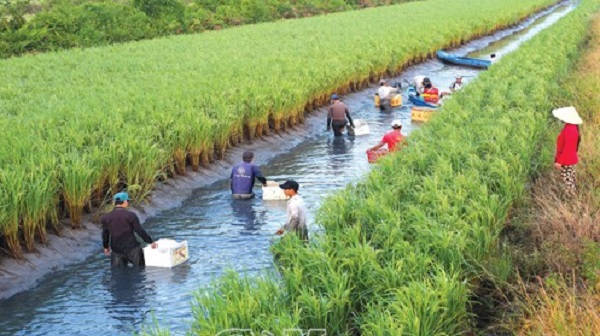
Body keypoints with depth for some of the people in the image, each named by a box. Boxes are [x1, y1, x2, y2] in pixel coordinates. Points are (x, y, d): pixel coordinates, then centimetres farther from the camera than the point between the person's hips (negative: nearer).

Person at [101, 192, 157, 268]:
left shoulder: (106, 218, 0)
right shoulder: (131, 216, -11)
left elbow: (105, 234, 6)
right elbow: (140, 231, -10)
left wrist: (106, 247, 22)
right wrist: (151, 242, 0)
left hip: (116, 250, 3)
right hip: (132, 248, -3)